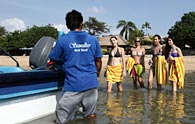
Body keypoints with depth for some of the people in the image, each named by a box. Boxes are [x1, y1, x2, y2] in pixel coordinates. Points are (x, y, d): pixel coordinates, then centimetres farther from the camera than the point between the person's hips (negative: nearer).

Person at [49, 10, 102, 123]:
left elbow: (53, 59, 8)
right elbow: (98, 60, 13)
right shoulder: (93, 40, 5)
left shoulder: (62, 40, -4)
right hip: (91, 84, 4)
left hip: (73, 85, -4)